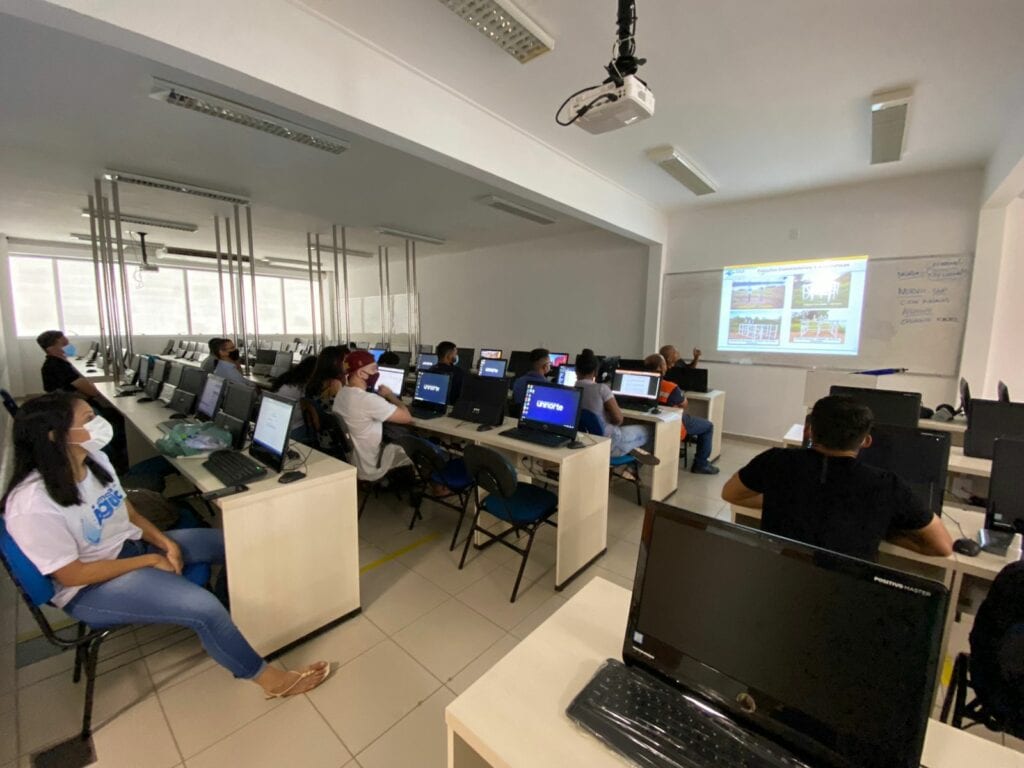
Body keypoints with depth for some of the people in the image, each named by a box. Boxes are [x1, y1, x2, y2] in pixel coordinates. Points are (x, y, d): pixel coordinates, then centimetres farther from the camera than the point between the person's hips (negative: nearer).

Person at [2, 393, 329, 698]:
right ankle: (270, 679, -4)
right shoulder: (32, 505, -28)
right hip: (90, 589, -8)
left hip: (130, 546, 8)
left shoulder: (94, 460, -6)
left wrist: (165, 542, -10)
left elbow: (129, 514, 5)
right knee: (203, 607, -24)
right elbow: (72, 574, -21)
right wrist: (151, 561, -17)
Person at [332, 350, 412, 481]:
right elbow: (407, 417, -22)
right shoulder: (368, 400, -31)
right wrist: (390, 395, -8)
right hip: (369, 468, -8)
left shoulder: (341, 394, -2)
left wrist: (384, 398, 2)